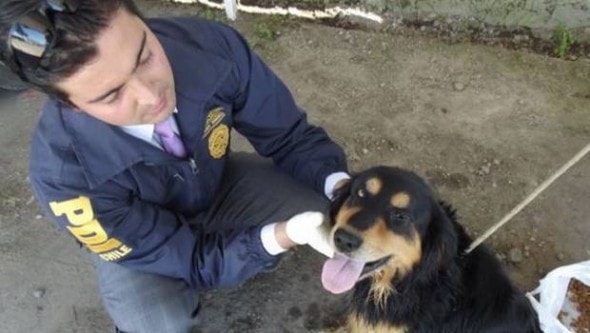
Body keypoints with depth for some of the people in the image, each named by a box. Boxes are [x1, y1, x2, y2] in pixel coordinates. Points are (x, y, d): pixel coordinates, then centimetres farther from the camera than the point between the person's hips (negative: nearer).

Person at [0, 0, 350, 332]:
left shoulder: (213, 46, -32)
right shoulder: (63, 171, -37)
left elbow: (291, 136, -17)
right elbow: (191, 259, -29)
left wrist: (338, 184, -35)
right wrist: (284, 234, -42)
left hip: (220, 181, 3)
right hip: (138, 235, -2)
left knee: (324, 208, -18)